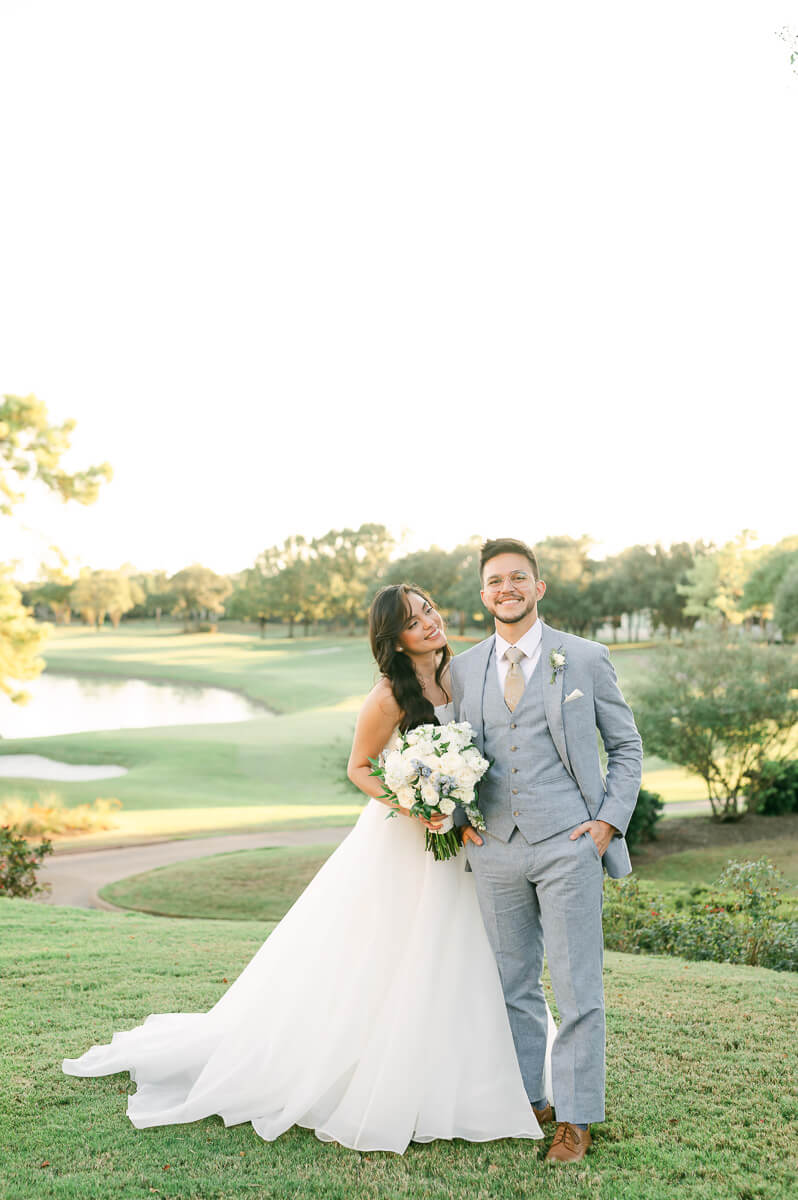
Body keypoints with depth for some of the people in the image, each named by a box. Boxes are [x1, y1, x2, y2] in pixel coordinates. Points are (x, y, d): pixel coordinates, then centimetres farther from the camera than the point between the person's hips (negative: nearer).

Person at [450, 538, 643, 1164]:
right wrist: (460, 818, 3)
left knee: (577, 987, 1)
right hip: (495, 849, 3)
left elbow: (627, 746, 5)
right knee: (513, 985, 13)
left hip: (568, 843, -3)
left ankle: (576, 1119, 15)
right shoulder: (464, 668, 9)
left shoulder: (585, 658, 0)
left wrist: (610, 820, -6)